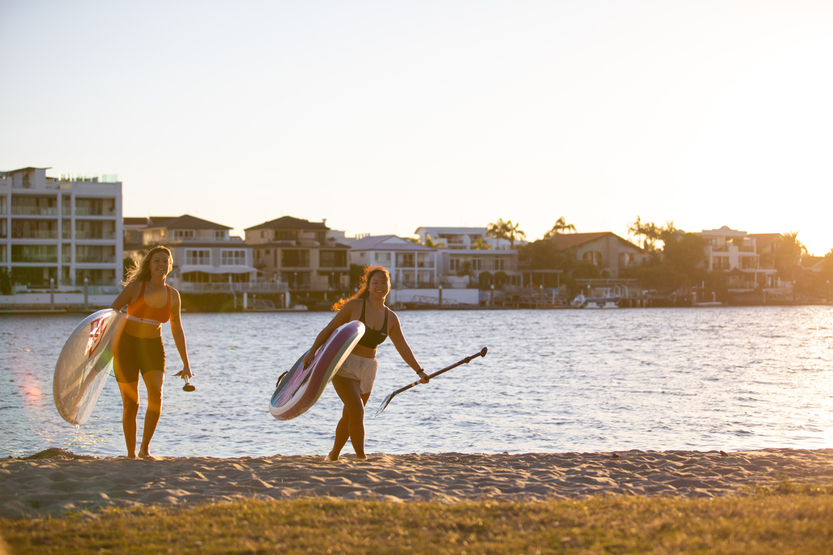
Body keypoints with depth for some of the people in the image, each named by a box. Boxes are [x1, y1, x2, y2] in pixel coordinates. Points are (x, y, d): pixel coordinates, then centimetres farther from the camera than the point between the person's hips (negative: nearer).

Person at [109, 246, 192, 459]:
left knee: (156, 393, -22)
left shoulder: (173, 295, 0)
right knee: (131, 404, -1)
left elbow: (177, 330, 11)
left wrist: (186, 364, 14)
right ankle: (131, 454, 15)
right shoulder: (135, 287, -9)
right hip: (127, 345, -2)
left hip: (153, 348, 2)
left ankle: (144, 448, -12)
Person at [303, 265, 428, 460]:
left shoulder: (390, 318, 4)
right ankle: (361, 458, -11)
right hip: (345, 365, -5)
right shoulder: (354, 306, -9)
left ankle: (333, 456, 30)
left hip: (367, 370, 5)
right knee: (357, 411, -18)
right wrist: (312, 351, -15)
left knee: (349, 416, 13)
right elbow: (330, 329, -6)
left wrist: (419, 371, -1)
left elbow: (403, 347, 7)